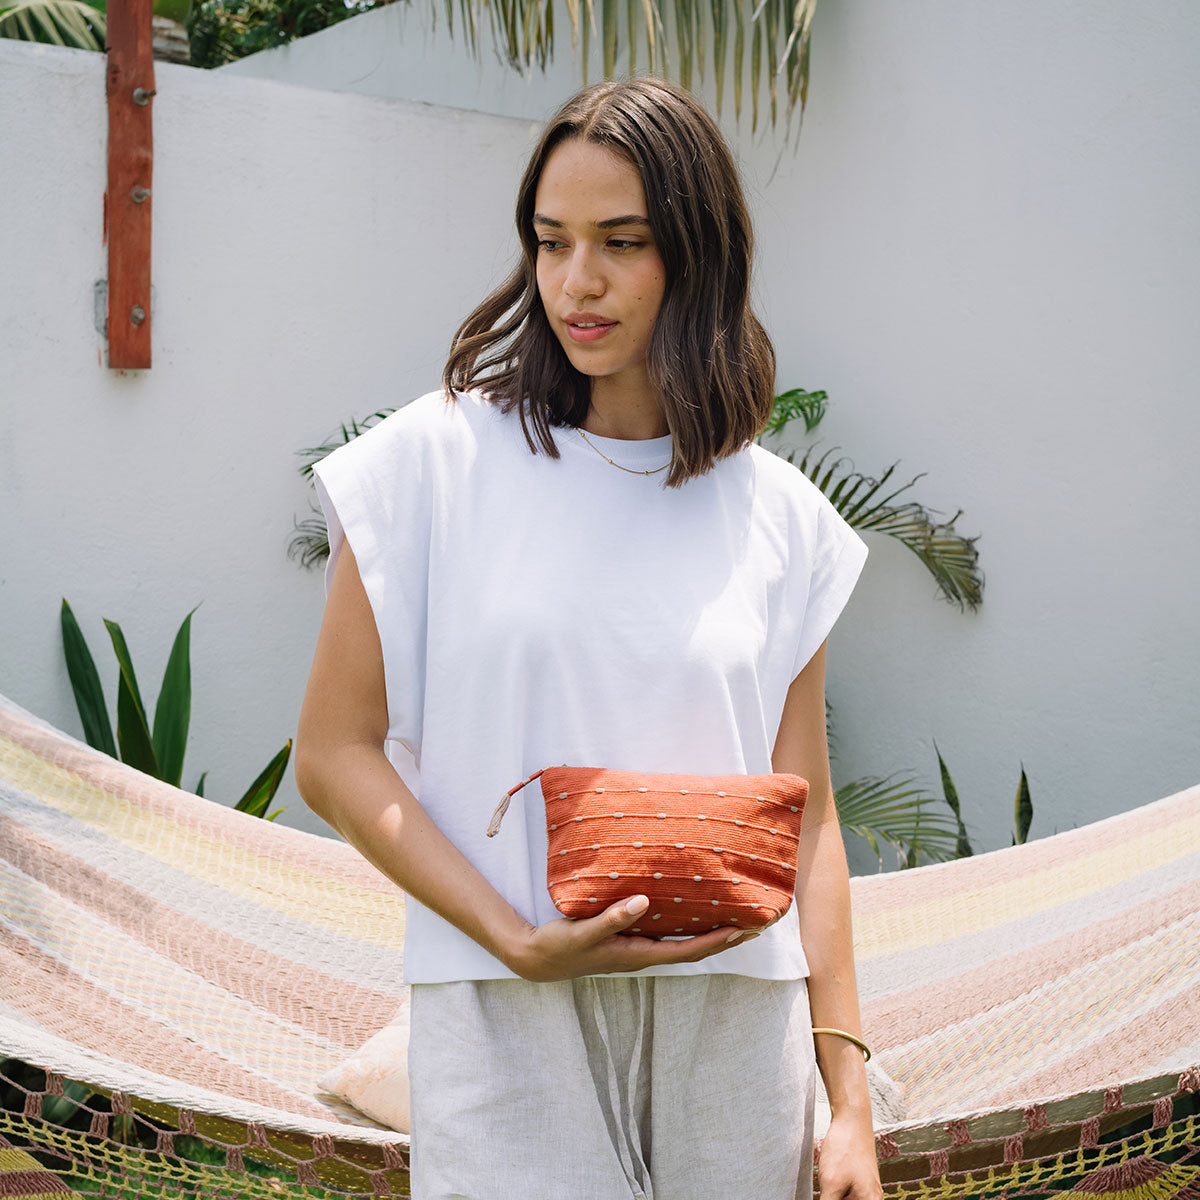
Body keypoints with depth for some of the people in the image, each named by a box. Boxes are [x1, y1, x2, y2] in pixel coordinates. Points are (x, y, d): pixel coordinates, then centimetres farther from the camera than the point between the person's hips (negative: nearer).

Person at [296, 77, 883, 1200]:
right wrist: (522, 941, -14)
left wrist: (849, 1101, 3)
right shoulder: (438, 458, -2)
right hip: (507, 1024, -2)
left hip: (733, 1027, 2)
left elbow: (804, 816, 7)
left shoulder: (780, 518, 5)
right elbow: (333, 755, -3)